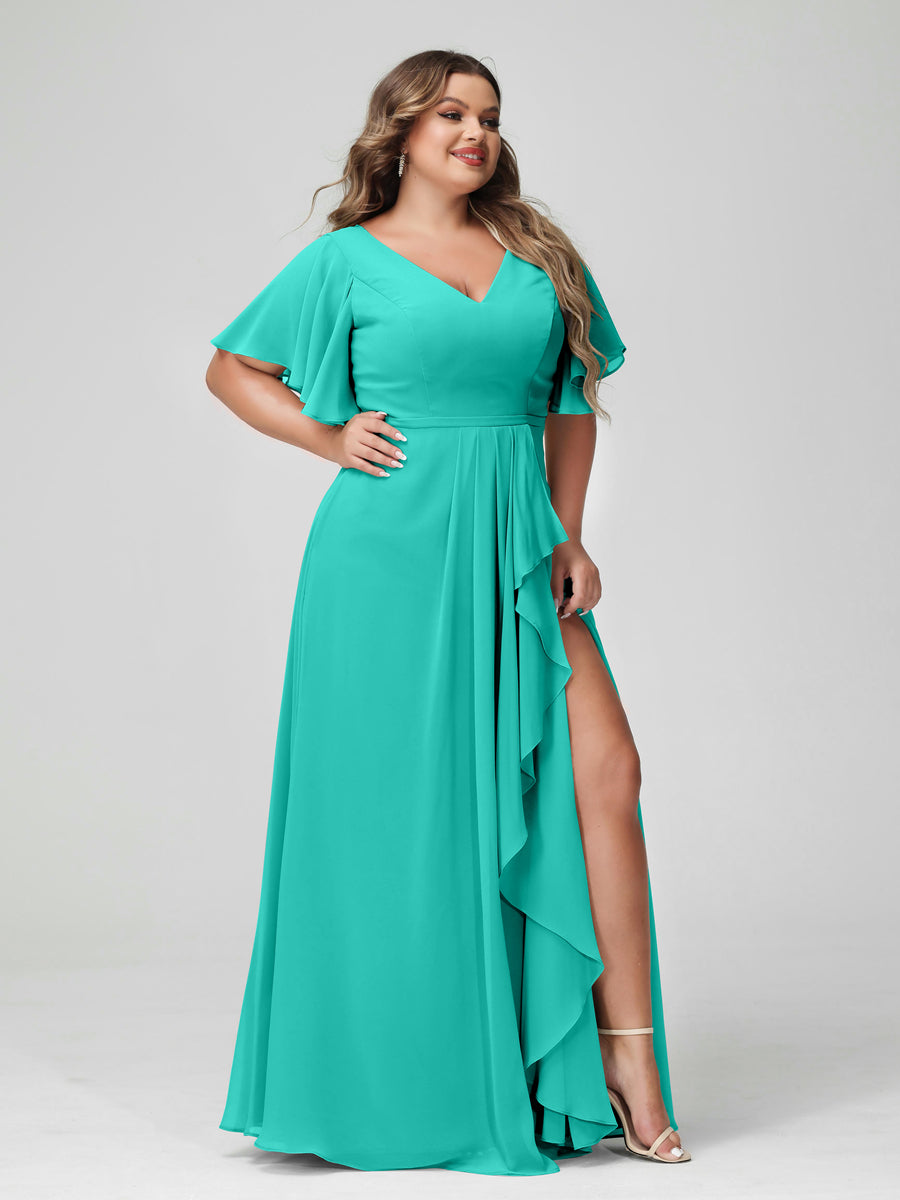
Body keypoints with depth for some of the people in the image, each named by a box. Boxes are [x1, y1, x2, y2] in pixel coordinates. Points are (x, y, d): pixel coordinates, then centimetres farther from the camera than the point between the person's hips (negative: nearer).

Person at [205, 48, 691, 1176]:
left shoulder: (539, 254, 13)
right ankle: (400, 1083, 15)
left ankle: (625, 1053, -1)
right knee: (406, 801, 1)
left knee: (603, 769, -8)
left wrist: (568, 536, 7)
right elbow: (231, 371, 10)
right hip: (391, 547, -3)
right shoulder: (348, 258, 3)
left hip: (517, 552, 4)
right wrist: (332, 441, -2)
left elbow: (573, 403, 17)